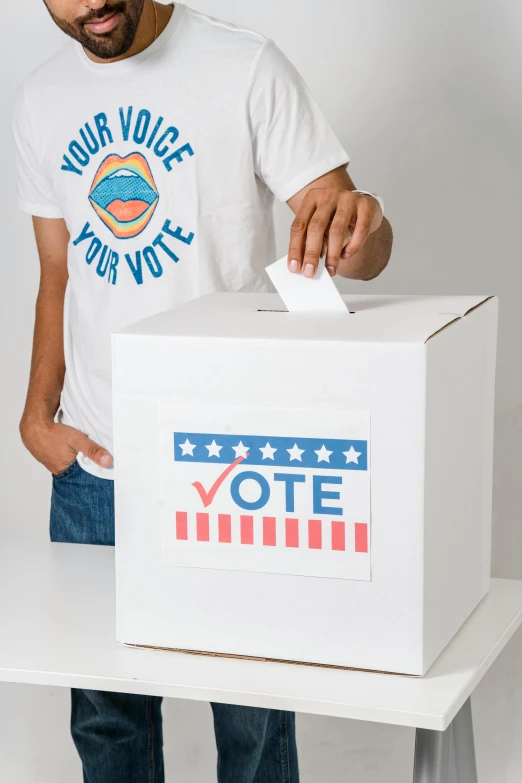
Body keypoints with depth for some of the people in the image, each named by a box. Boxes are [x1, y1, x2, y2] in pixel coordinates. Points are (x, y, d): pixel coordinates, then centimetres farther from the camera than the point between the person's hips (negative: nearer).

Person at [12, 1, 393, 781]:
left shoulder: (244, 67, -8)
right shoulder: (41, 102, 8)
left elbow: (366, 255, -11)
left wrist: (356, 226, -35)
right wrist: (37, 415, 1)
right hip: (92, 464, 4)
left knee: (252, 719, 7)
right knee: (105, 713, 16)